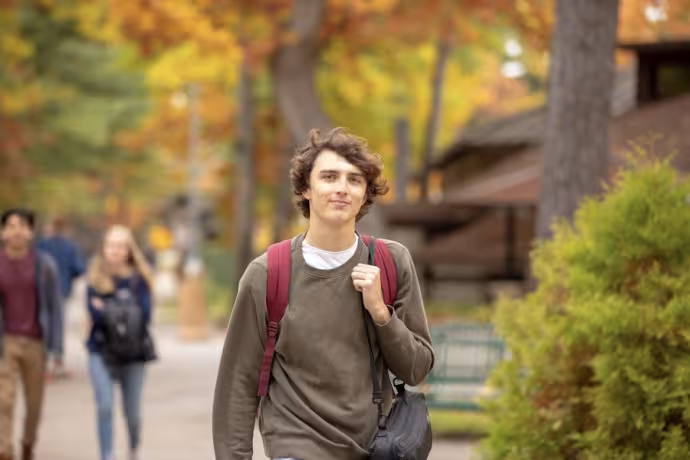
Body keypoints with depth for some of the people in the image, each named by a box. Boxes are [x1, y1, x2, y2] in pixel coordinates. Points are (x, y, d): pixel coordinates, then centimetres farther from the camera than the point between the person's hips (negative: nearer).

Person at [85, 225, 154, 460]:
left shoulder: (138, 278, 0)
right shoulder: (95, 277, 1)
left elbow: (144, 315, -10)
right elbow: (95, 313, -9)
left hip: (132, 353, 0)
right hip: (101, 352, 0)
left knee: (132, 412, 9)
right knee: (104, 407, -15)